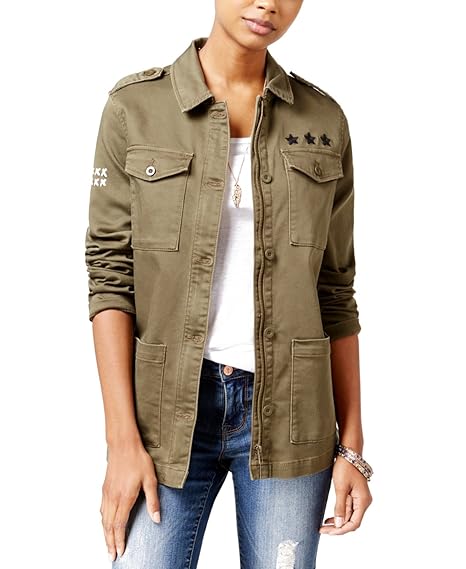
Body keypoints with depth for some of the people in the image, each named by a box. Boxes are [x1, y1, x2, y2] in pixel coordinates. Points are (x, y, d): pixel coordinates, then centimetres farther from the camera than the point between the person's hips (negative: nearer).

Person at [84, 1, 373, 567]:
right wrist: (122, 440, -10)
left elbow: (336, 292, 6)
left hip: (288, 413, 2)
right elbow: (110, 275, -4)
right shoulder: (134, 106, -1)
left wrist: (352, 445, 4)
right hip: (170, 409, -1)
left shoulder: (324, 119, 4)